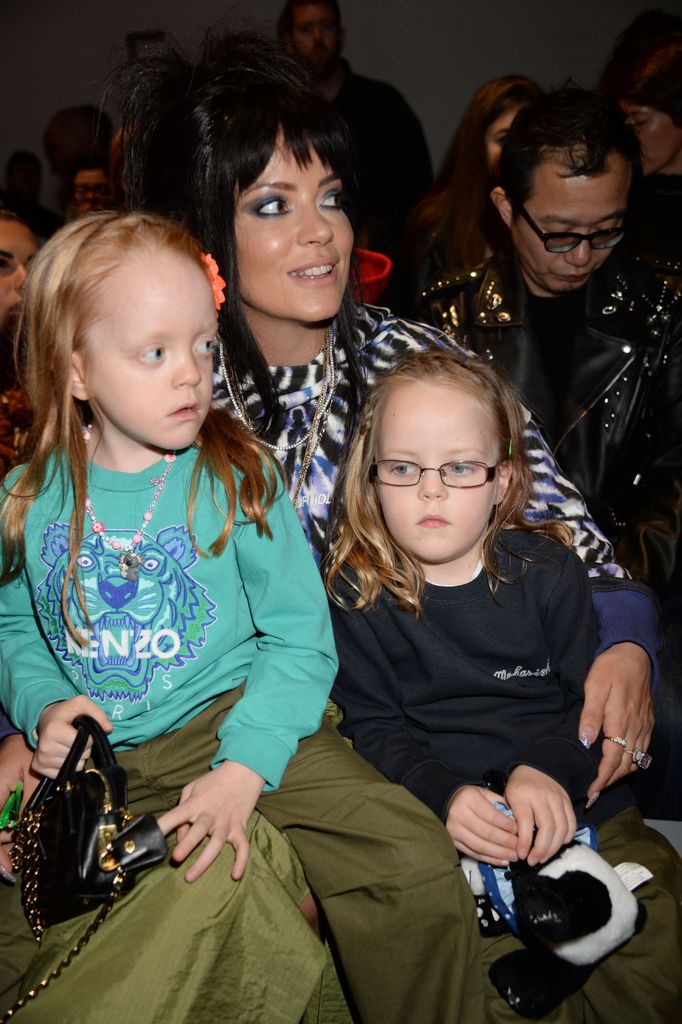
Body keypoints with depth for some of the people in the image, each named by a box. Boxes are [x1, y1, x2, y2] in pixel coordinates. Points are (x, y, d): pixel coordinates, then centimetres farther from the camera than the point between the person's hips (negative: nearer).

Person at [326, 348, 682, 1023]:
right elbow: (373, 726, -1)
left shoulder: (549, 567, 3)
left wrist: (549, 769, -17)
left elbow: (589, 693, 2)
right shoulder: (357, 592, -1)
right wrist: (444, 796, -19)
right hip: (438, 816, -2)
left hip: (574, 797, 2)